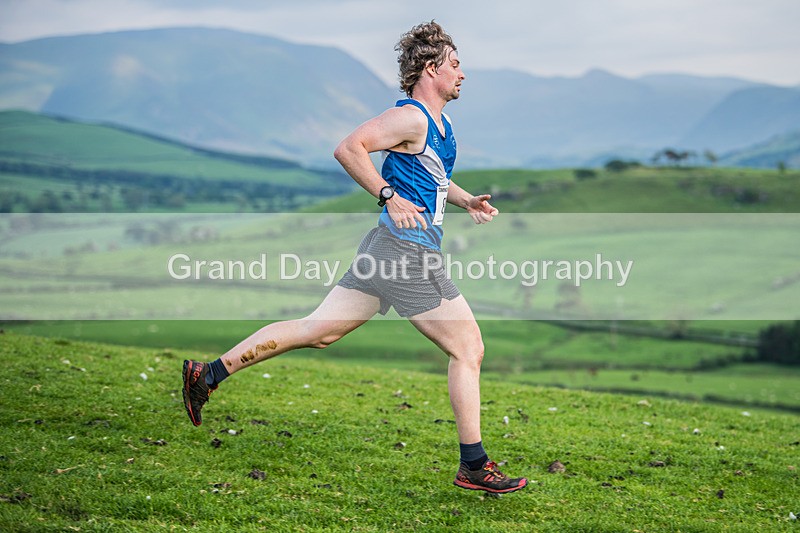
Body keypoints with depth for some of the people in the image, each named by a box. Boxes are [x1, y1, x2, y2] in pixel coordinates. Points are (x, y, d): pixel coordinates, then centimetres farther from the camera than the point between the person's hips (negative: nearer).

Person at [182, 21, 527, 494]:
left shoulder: (439, 124, 19)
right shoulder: (411, 117, -12)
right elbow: (349, 148, -20)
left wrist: (468, 200, 20)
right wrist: (391, 197, -21)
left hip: (388, 248, 10)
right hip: (407, 251, -10)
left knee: (318, 331, 10)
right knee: (468, 349, -2)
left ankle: (209, 374, 12)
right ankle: (474, 467, 4)